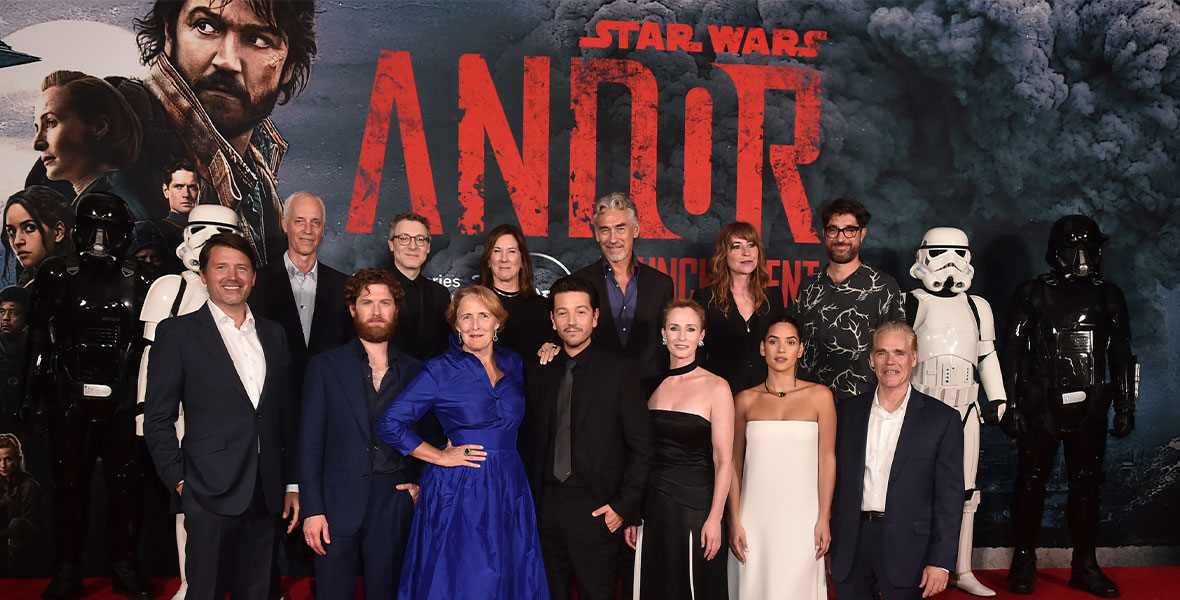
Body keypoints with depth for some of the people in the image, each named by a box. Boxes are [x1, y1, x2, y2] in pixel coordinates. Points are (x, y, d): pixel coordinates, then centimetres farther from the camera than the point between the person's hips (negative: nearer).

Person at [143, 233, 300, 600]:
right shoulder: (177, 333, -1)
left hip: (265, 496, 4)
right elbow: (158, 419, -2)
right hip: (210, 495, -4)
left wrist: (292, 483, 11)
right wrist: (180, 481, -7)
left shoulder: (273, 335, 12)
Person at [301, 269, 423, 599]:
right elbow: (310, 442, -2)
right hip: (339, 506, -1)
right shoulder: (325, 367, 2)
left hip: (395, 503, 2)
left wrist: (420, 485, -1)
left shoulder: (413, 370, 8)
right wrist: (312, 510, -7)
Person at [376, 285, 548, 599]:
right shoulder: (440, 370, -5)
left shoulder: (513, 362, 9)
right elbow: (389, 424, -7)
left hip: (509, 489, 5)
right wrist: (441, 456, -8)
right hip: (458, 490, -4)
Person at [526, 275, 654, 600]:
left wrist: (625, 505, -9)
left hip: (596, 509, -4)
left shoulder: (619, 370, -5)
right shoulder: (540, 370, 8)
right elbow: (535, 438, 11)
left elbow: (642, 445, -5)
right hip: (547, 506, 4)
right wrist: (532, 498, 3)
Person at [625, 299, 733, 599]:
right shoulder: (652, 385, 7)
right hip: (652, 503, 4)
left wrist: (715, 518, -14)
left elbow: (723, 460, -8)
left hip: (695, 503, -4)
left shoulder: (716, 387, -6)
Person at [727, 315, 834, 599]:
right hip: (755, 518, 1)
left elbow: (827, 459, 2)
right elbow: (735, 463, 7)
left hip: (801, 518, -1)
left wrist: (824, 518, -2)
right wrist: (733, 521, 2)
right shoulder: (745, 400, 5)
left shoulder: (819, 396, 2)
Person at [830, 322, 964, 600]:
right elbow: (836, 481, 9)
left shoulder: (943, 419, -2)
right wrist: (831, 546, 6)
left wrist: (940, 561, -9)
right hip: (851, 545, 3)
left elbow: (949, 496, -4)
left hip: (906, 547, -2)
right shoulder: (847, 412, 7)